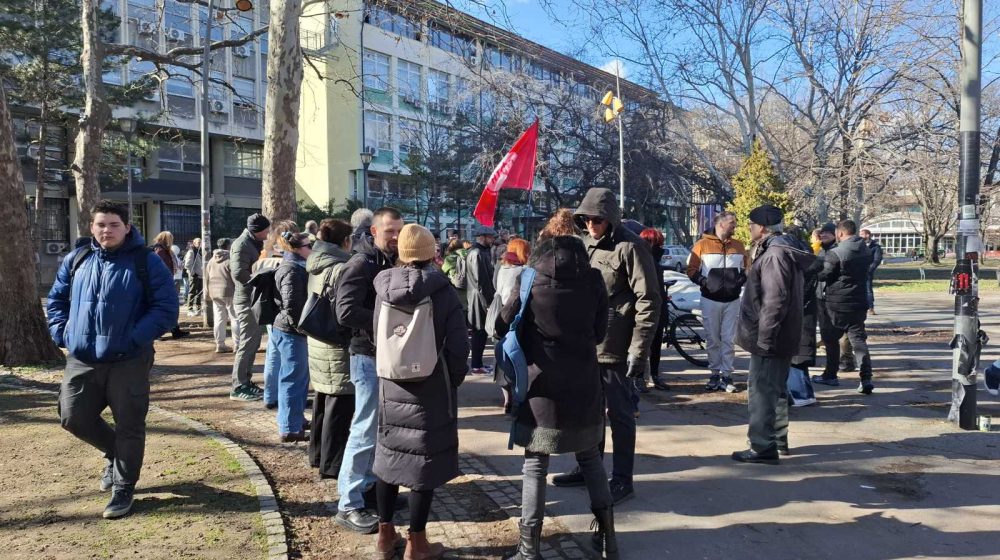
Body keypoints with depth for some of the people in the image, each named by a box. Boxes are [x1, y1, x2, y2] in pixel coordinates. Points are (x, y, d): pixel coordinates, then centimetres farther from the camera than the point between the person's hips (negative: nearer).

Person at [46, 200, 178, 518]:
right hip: (81, 361, 5)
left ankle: (123, 489, 20)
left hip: (128, 362, -4)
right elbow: (56, 300, 19)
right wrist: (62, 333, 3)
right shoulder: (76, 261, 8)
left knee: (129, 426, 4)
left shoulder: (147, 263, -7)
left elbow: (166, 309, -10)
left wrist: (135, 337, -19)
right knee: (74, 418, 11)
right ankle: (115, 453, 38)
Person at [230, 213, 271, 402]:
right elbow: (239, 273, -26)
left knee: (253, 343, 15)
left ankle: (246, 381, 24)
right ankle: (238, 387, 0)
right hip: (246, 300, -10)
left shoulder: (255, 243, 14)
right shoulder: (242, 245, -16)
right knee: (247, 344, -6)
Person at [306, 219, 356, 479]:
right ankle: (332, 464, 6)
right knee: (339, 409, -1)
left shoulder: (316, 266, 10)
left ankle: (318, 455, 31)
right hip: (338, 348, -9)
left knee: (322, 404, 19)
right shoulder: (341, 269, -17)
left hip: (317, 344, 9)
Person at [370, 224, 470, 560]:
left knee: (390, 456, 16)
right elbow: (457, 347, -13)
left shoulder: (384, 289, -3)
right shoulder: (443, 292, -13)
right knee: (425, 462, 5)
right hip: (432, 391, -4)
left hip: (391, 388, 4)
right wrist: (454, 381, 4)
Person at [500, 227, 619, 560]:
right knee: (590, 459, 19)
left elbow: (506, 324, 3)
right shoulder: (592, 278, -2)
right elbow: (599, 332, 7)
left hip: (542, 385, -2)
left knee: (535, 466, 7)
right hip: (584, 384, 2)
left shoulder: (529, 280, -6)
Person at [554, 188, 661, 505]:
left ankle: (622, 479, 16)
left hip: (615, 348, -7)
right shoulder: (583, 245, 11)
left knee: (620, 414, 4)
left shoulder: (629, 247, -12)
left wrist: (638, 351, -17)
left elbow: (648, 300, -14)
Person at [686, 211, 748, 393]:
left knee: (728, 339, 2)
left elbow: (746, 269, 16)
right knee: (712, 339, 5)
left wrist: (740, 281, -4)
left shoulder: (738, 246, 7)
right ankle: (715, 374, 14)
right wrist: (704, 282, -16)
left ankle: (727, 375, 6)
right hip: (710, 299, -2)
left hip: (732, 300, 2)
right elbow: (692, 270, -1)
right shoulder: (702, 244, -4)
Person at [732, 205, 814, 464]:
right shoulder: (781, 250, 14)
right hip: (781, 337, 11)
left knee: (762, 391, -5)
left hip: (769, 338, -11)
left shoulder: (775, 254, -19)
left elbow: (775, 301, -25)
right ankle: (778, 438, 32)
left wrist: (764, 338, -23)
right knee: (775, 388, 20)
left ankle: (763, 447, 0)